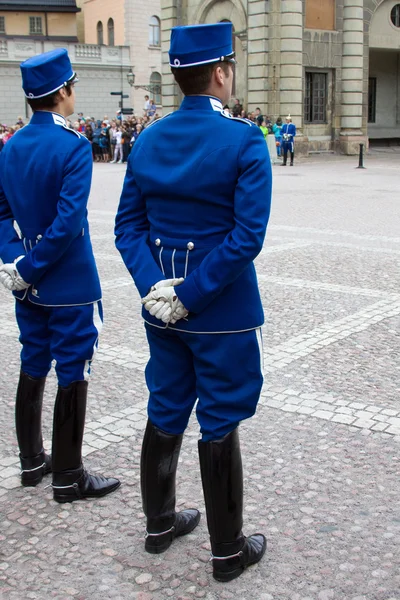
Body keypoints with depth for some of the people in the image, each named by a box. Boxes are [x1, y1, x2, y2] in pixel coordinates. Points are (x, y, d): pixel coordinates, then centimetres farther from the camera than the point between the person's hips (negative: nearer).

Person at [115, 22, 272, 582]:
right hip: (224, 311, -5)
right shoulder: (245, 140, -14)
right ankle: (228, 550, 22)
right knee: (220, 425, 6)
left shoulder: (147, 140, 3)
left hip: (162, 305, 5)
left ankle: (160, 522, 36)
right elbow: (247, 235, -21)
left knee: (165, 414, 18)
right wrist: (192, 296, -16)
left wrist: (155, 286, -7)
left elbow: (129, 224, 1)